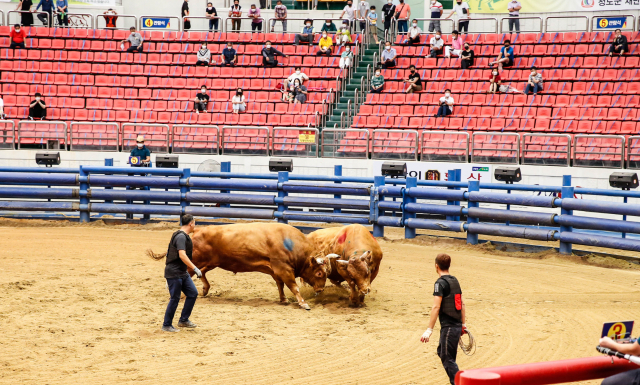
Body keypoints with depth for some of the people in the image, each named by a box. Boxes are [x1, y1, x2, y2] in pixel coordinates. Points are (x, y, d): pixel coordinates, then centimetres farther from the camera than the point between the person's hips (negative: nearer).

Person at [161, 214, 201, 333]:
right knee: (175, 298, -4)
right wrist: (195, 269, -30)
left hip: (182, 273, 10)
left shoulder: (184, 236, 15)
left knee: (193, 293, 8)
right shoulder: (181, 237, -17)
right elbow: (182, 255, -28)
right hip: (174, 273, -10)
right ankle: (166, 325, 6)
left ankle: (184, 320, 15)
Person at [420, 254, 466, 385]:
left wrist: (429, 330, -20)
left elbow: (436, 307, -19)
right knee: (442, 352, 21)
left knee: (448, 359, -4)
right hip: (457, 325, 8)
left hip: (448, 327, -8)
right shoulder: (455, 280, 12)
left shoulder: (440, 283, -12)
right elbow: (462, 304, 16)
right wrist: (463, 324, 24)